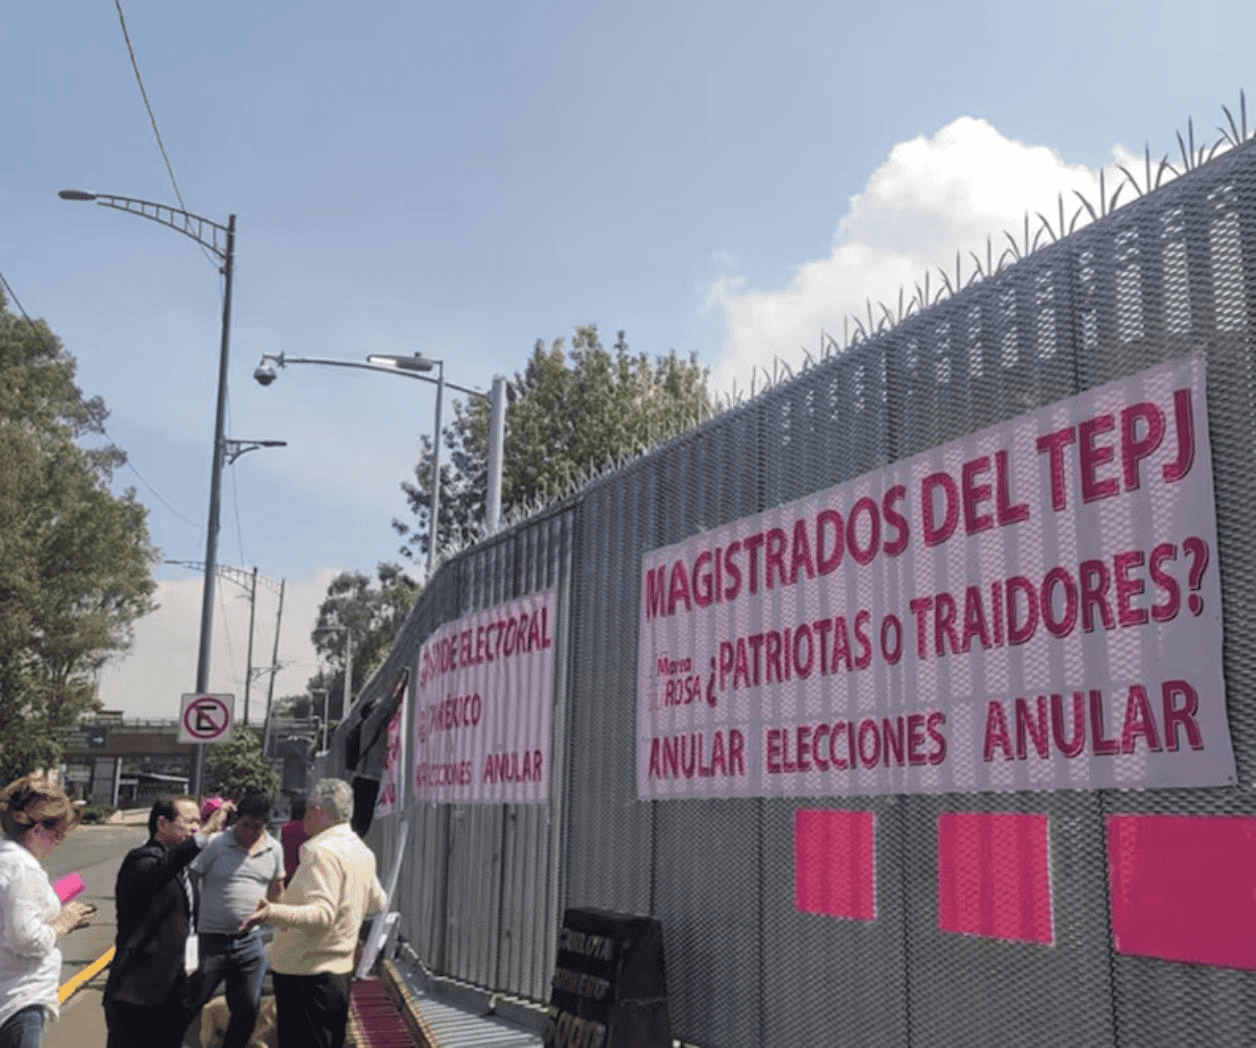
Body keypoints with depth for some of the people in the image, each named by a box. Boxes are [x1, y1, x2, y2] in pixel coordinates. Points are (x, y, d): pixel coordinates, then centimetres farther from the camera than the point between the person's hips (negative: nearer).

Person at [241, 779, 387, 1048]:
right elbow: (377, 903, 24)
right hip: (341, 972, 9)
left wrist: (274, 912, -40)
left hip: (307, 975, -9)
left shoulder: (322, 852, -18)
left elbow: (322, 914, -28)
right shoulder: (363, 852, 10)